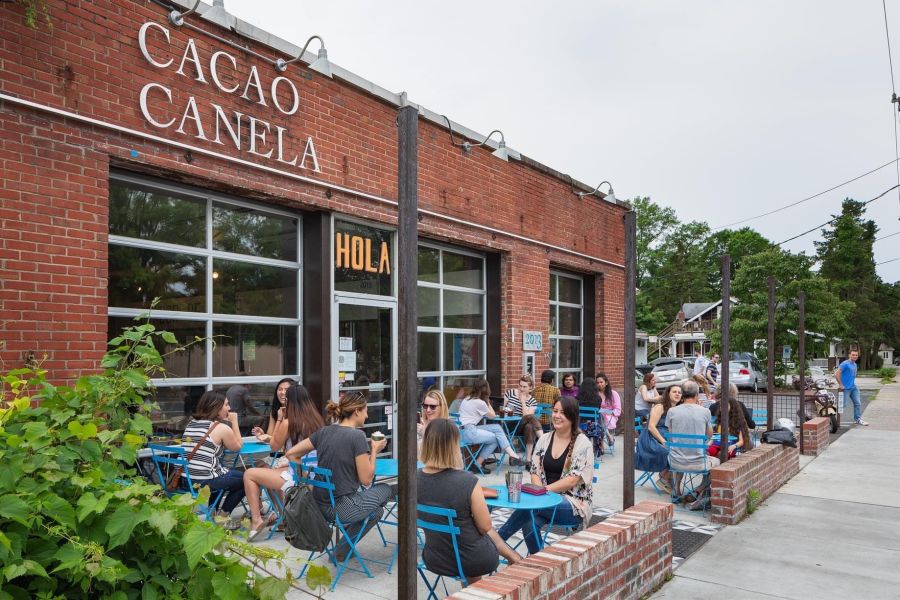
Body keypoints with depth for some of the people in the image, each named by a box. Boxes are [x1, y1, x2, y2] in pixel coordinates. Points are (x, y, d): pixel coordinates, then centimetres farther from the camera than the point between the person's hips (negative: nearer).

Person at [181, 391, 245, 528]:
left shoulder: (191, 423, 11)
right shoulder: (222, 427, -9)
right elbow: (238, 446, 6)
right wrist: (234, 421, 10)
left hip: (183, 479, 7)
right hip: (204, 482, -7)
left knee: (228, 473, 31)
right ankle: (223, 515, 17)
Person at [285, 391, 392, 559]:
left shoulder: (324, 431, 3)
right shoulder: (357, 436, -16)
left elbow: (290, 454, 8)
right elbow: (366, 479, -13)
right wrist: (375, 450, -1)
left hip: (320, 506, 8)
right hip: (341, 509, -8)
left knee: (376, 511, 30)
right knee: (385, 489, 19)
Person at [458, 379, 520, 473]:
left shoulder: (467, 400, 16)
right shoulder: (480, 402, -11)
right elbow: (492, 415, 3)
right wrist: (487, 402, 13)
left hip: (467, 428, 9)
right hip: (469, 432, -9)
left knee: (497, 428, 6)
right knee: (495, 438, 2)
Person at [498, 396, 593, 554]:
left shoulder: (582, 443, -7)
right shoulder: (544, 439, 9)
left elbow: (573, 480, -14)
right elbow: (535, 472, 7)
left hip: (574, 504, -4)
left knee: (529, 506, -30)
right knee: (530, 523, -32)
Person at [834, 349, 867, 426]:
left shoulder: (855, 365, 12)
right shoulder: (845, 364, -15)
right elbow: (837, 374, -21)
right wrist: (840, 384, -17)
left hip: (854, 387, 8)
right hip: (846, 388, -8)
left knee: (857, 403, 7)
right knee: (842, 404, -4)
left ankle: (858, 419, 16)